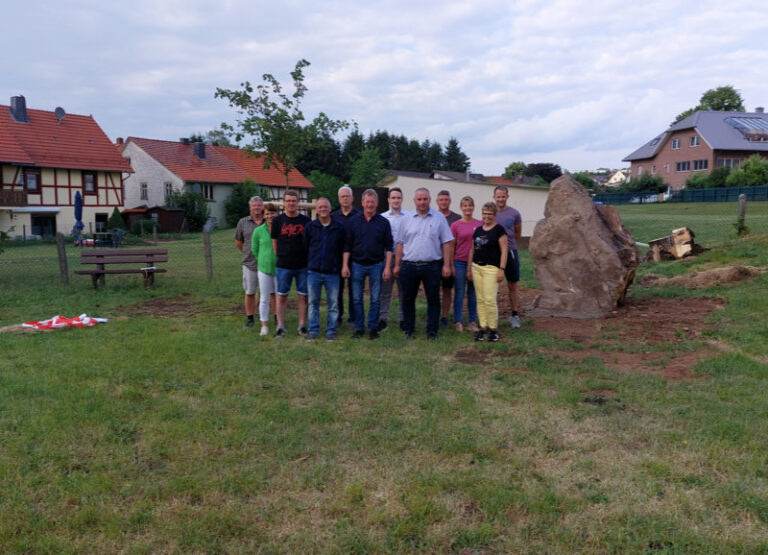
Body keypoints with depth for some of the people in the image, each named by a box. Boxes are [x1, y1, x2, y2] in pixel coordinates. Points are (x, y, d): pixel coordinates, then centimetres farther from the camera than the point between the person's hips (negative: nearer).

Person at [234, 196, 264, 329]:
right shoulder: (243, 222, 5)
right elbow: (238, 242, 15)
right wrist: (249, 253, 13)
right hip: (250, 264, 2)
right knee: (249, 292, 9)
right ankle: (249, 318, 20)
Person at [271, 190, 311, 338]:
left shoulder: (306, 221, 3)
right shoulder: (278, 221, 2)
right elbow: (274, 242, 7)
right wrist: (280, 258, 4)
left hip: (303, 266, 0)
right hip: (283, 266, 0)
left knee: (303, 296, 5)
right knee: (281, 296, 4)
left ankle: (302, 326, 16)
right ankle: (280, 327, 14)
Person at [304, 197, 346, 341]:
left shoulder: (339, 227, 3)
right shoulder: (310, 226, 4)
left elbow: (343, 249, 7)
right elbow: (305, 247, 9)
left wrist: (340, 267, 4)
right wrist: (308, 265, 6)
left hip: (332, 273, 0)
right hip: (314, 272, 1)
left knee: (333, 303, 3)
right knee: (313, 302, 6)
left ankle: (331, 330, 14)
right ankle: (313, 330, 16)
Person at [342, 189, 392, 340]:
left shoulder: (383, 222, 2)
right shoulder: (354, 221, 3)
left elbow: (388, 247, 2)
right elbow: (347, 246, 5)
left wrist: (387, 267, -5)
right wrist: (345, 265, -2)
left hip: (376, 265, -1)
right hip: (357, 265, 1)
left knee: (375, 299, 5)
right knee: (356, 299, 5)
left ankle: (373, 327, 16)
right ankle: (359, 328, 16)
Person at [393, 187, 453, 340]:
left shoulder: (439, 218, 3)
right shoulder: (407, 219, 8)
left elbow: (446, 243, 2)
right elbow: (400, 244, 9)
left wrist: (446, 265, -4)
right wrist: (397, 265, 5)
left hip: (432, 266, -1)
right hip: (409, 265, 2)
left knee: (433, 300, 3)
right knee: (408, 299, 8)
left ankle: (432, 331, 12)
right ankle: (408, 330, 20)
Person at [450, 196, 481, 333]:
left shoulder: (480, 224, 4)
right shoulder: (455, 225, -2)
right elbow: (451, 246, 1)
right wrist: (452, 265, -2)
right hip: (460, 262, -2)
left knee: (473, 294, 9)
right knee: (459, 293, 3)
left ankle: (472, 322, 16)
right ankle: (458, 322, 10)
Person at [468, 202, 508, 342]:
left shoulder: (499, 229, -4)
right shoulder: (477, 230, 13)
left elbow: (504, 250, -7)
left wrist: (502, 269, -13)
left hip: (491, 268, -6)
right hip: (477, 267, 6)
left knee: (490, 300, -9)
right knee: (480, 299, 7)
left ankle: (493, 328, 4)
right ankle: (483, 327, 14)